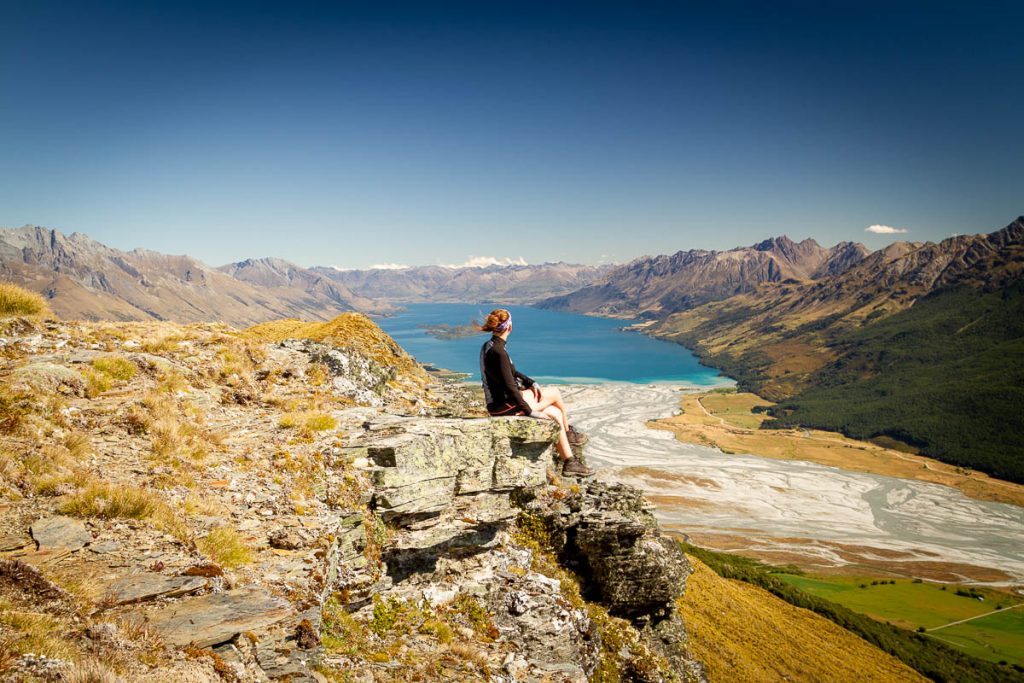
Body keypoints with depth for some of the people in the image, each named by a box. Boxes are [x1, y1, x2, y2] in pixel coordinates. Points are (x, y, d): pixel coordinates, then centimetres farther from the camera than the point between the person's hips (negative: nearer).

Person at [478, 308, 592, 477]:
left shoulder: (489, 346, 8)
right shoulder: (498, 352, -23)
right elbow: (509, 387, -24)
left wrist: (531, 383, 7)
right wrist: (529, 411, -17)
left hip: (500, 401, 9)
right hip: (504, 405, -9)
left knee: (556, 414, 8)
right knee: (555, 393, 1)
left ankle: (569, 462, 16)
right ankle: (568, 432, 22)